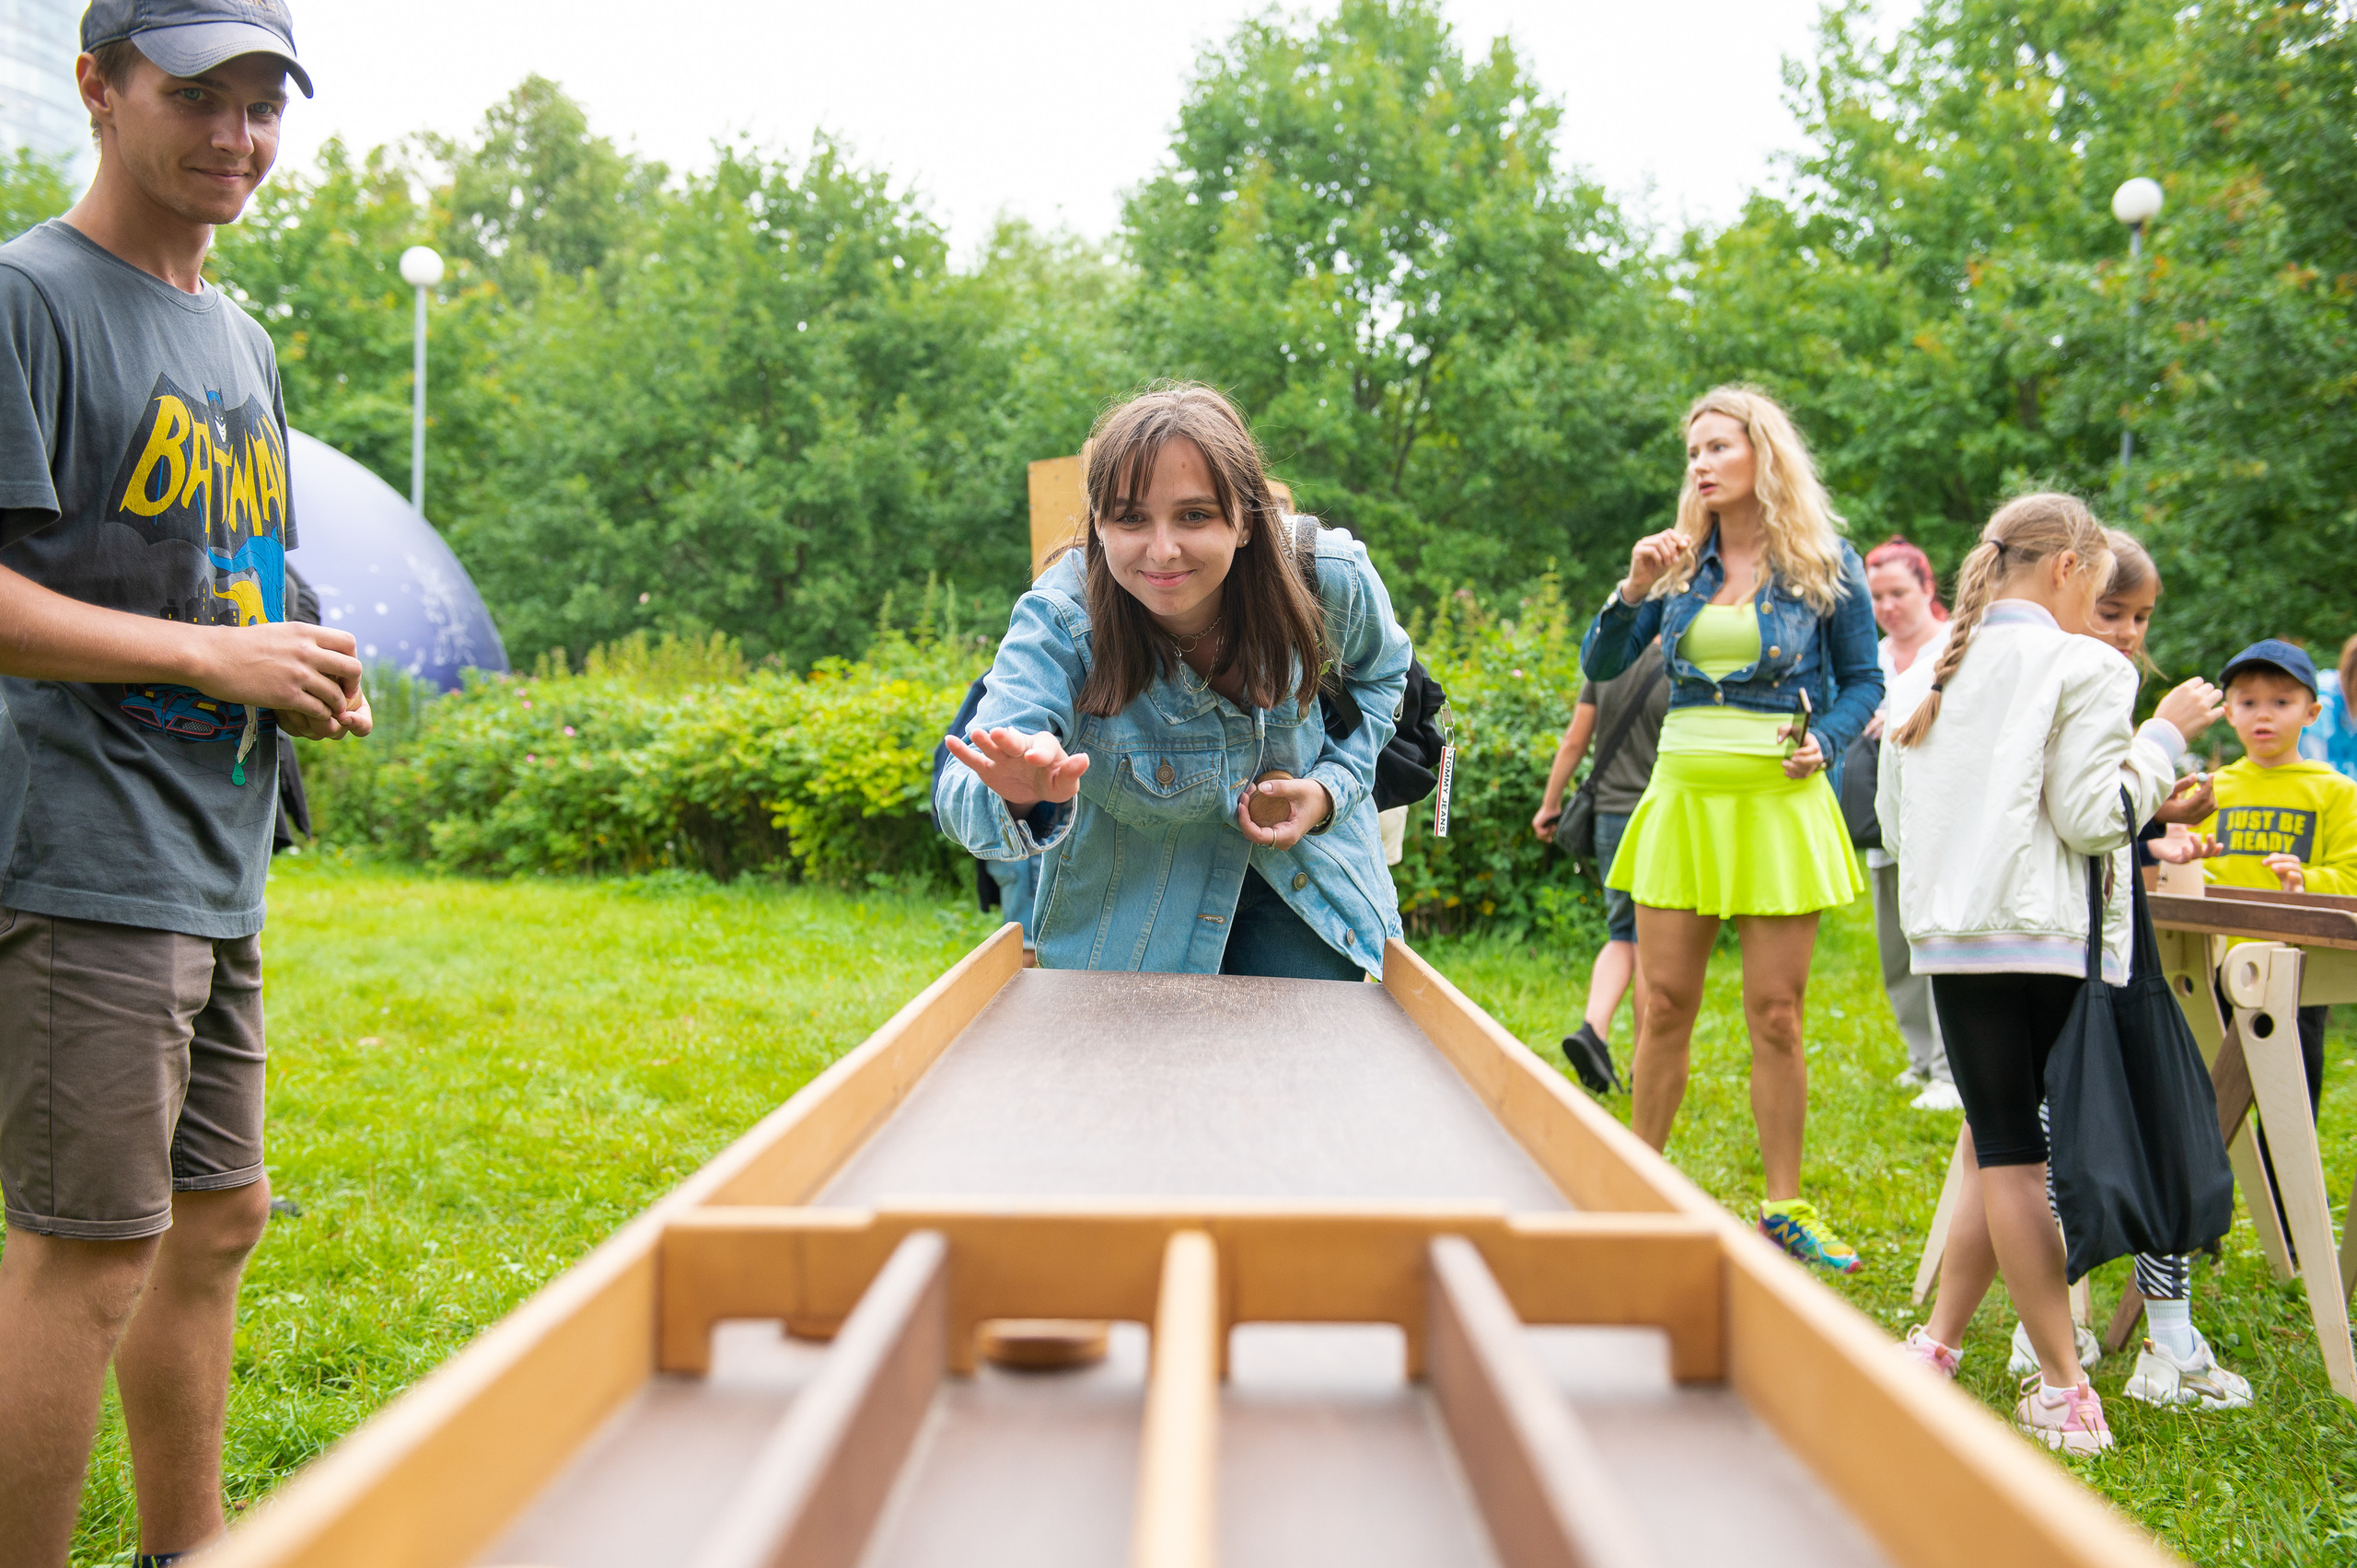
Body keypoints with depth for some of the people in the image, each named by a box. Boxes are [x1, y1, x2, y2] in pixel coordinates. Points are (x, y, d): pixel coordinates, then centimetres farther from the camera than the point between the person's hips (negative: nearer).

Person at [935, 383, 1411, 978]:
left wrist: (1331, 788, -13)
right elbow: (962, 795, -39)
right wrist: (1022, 799, -64)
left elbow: (1380, 672, 4)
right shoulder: (1060, 619, -29)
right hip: (1132, 899, -1)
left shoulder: (1331, 582, -22)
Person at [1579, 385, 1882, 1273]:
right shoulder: (1682, 563, 9)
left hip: (1778, 803, -2)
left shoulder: (1826, 566, 3)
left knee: (1775, 1015, 1)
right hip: (1683, 798, 2)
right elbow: (1601, 668, 5)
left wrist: (1825, 741, -10)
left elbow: (1862, 680, 8)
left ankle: (1784, 1207, 12)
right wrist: (1634, 590, -10)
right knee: (1665, 1006, 3)